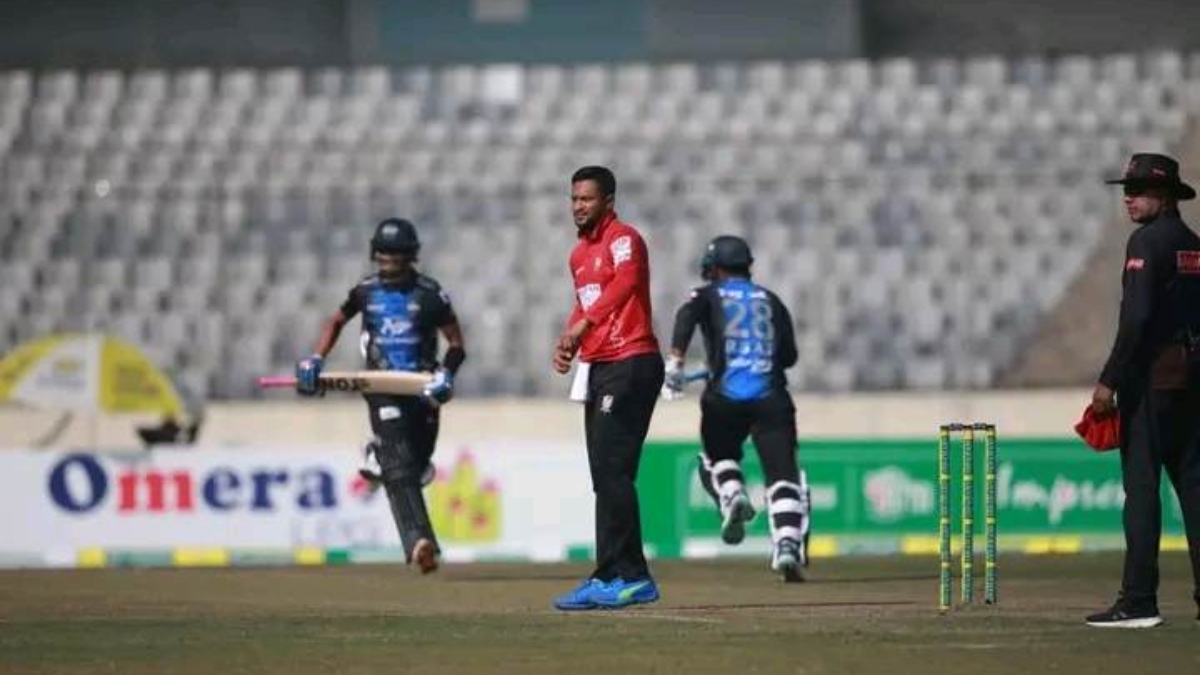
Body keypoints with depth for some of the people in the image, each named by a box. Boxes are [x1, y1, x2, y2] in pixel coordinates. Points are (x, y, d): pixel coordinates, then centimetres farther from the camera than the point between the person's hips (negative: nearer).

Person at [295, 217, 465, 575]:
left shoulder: (429, 294, -1)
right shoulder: (367, 291, 5)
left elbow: (456, 345, 2)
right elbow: (337, 321, 23)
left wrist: (445, 374, -16)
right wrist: (315, 360, 11)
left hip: (421, 387, 1)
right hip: (382, 387, -1)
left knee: (416, 463, 6)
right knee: (399, 467, -17)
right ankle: (419, 542, -27)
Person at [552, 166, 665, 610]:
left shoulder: (623, 239, -8)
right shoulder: (580, 253, 20)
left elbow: (625, 281, -28)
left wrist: (585, 323, -38)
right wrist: (568, 343, 11)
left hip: (631, 365, -10)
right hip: (597, 369, 10)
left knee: (612, 471, -15)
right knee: (604, 474, 8)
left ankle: (623, 578, -16)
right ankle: (614, 578, 11)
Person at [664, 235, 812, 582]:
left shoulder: (709, 295, 13)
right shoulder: (770, 300, 21)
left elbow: (687, 316, -10)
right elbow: (789, 355, 19)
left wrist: (675, 359, -20)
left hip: (724, 397, -1)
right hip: (771, 395, 1)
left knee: (717, 457, 25)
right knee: (781, 473, -3)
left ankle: (732, 495, -6)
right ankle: (788, 545, -24)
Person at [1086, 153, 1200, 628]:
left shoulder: (1148, 242, -9)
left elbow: (1137, 318, -18)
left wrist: (1109, 382, -15)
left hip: (1152, 375, -9)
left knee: (1141, 483, -9)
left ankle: (1139, 601, -13)